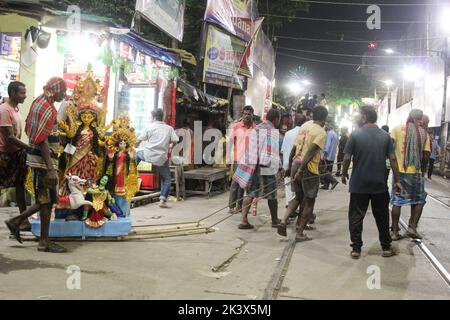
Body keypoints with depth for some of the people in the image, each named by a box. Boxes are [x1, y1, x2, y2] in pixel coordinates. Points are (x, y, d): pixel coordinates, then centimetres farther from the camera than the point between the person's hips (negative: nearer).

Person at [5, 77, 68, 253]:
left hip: (36, 157, 9)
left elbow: (28, 129, 19)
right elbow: (43, 141, -23)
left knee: (45, 199, 17)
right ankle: (44, 241, 7)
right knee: (47, 200, -1)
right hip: (44, 160, -9)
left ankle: (16, 221, 21)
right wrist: (50, 168, -25)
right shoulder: (47, 109, -18)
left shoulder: (38, 101, 12)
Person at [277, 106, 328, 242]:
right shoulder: (321, 132, -9)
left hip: (296, 165, 7)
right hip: (309, 168, -7)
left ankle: (283, 221, 4)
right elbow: (310, 152, -20)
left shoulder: (304, 127, 12)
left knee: (298, 197, 22)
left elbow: (293, 149, 12)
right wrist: (301, 170, -24)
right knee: (309, 202, 8)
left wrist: (290, 167, 19)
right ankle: (300, 234, 10)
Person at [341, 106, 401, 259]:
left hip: (359, 184, -2)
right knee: (382, 216, 14)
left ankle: (356, 249, 8)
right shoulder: (385, 135, 0)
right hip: (380, 184, 2)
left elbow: (347, 158, -9)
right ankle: (386, 248, 21)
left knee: (356, 216, 7)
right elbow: (392, 158, -2)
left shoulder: (355, 135, -7)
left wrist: (344, 174, 8)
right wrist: (397, 180, 3)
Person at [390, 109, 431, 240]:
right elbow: (426, 155, -2)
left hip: (399, 171, 1)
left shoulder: (397, 129, 1)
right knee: (419, 200, 17)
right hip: (415, 172, -1)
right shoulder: (424, 133, 2)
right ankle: (412, 227, 7)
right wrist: (423, 169, 14)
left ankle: (394, 232, 9)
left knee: (397, 201, 7)